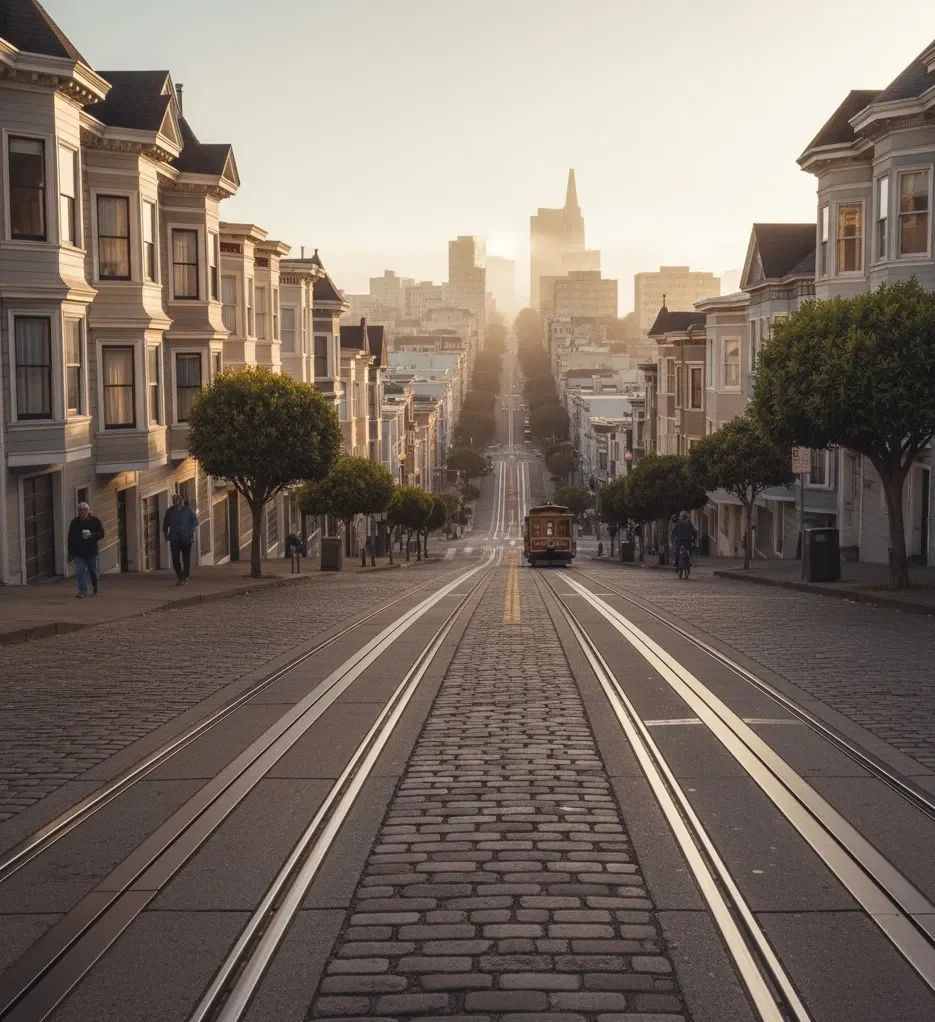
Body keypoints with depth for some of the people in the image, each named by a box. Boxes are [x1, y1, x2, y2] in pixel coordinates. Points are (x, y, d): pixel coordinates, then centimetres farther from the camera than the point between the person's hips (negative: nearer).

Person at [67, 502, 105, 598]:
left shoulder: (95, 521, 0)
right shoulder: (74, 522, 7)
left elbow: (101, 533, -4)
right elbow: (70, 537, 10)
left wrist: (91, 535, -23)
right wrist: (71, 551, 4)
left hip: (91, 551, -1)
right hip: (78, 552, 1)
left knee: (93, 570, 11)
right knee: (80, 572, -7)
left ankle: (95, 585, 38)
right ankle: (82, 591, -4)